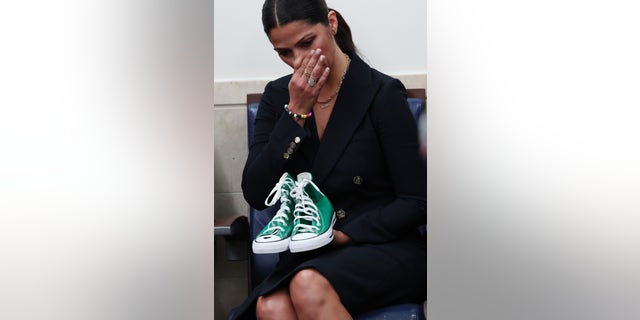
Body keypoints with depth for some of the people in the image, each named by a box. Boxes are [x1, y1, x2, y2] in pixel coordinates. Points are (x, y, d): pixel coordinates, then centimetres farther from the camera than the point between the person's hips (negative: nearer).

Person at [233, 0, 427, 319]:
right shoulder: (277, 96, 7)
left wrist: (344, 234, -16)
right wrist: (296, 112, -8)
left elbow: (415, 202, -6)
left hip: (384, 248, -3)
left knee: (310, 285, -36)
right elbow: (255, 194, -3)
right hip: (308, 256, 4)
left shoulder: (383, 93, -6)